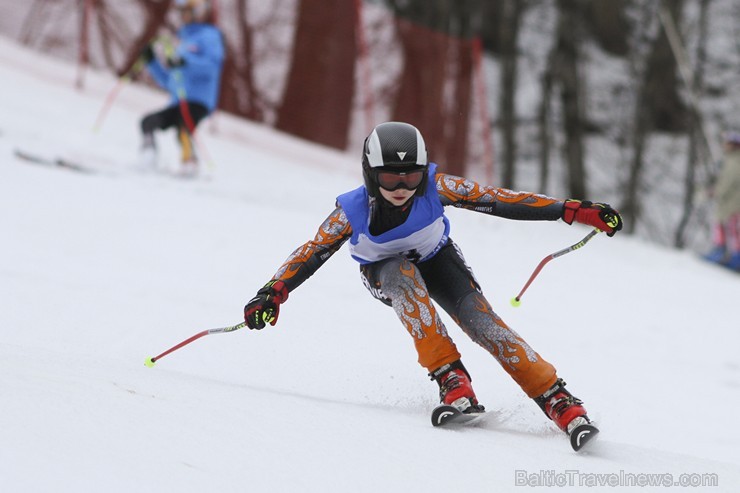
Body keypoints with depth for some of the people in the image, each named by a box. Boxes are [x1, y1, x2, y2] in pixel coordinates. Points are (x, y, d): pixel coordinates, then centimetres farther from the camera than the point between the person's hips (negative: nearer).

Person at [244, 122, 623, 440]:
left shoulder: (435, 187, -31)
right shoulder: (351, 212, -31)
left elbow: (499, 200, -30)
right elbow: (310, 254, -23)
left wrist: (572, 211, -34)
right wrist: (272, 293, -39)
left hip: (436, 260, 1)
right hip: (385, 273, 0)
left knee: (479, 319, -23)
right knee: (404, 274, -36)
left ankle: (558, 400, -23)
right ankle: (450, 378, -37)